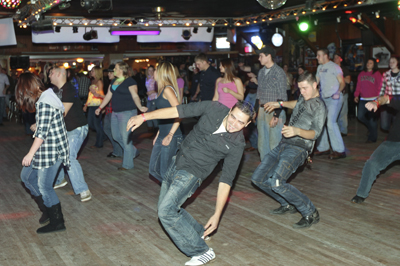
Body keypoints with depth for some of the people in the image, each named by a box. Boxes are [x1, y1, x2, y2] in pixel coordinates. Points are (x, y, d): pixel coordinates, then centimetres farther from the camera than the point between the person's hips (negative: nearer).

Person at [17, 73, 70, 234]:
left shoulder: (44, 104, -20)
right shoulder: (45, 98, 11)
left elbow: (42, 132, -22)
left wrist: (30, 154, -19)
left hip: (51, 150, -10)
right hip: (45, 149, 10)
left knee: (44, 186, -3)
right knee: (26, 176, 17)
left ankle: (57, 222, 10)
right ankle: (46, 209, 27)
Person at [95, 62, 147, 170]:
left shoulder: (130, 81, -10)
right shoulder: (113, 82, 14)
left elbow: (135, 96, -17)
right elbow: (108, 96, 19)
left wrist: (140, 107, -33)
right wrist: (100, 108, 18)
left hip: (127, 112, -9)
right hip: (115, 112, 9)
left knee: (125, 137, -5)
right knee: (116, 136, 13)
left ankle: (127, 164, 5)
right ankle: (133, 151, 32)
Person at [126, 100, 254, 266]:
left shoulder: (236, 145, -17)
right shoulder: (214, 109, -11)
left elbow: (226, 181, -13)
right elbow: (177, 111, -7)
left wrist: (217, 215, -15)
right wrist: (143, 117, -11)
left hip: (192, 173, -6)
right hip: (177, 162, 6)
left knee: (166, 211, -19)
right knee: (165, 207, 14)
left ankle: (202, 252, -7)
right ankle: (200, 233, 31)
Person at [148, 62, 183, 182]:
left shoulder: (167, 89, -14)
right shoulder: (163, 90, 15)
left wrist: (170, 135, -23)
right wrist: (158, 134, 19)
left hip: (171, 137, -10)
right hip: (162, 135, 10)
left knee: (165, 172, -3)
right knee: (153, 169, 14)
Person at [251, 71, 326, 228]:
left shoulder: (319, 106, -6)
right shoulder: (304, 98, 20)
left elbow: (315, 133, -19)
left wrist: (297, 131, -37)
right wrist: (280, 104, 42)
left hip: (298, 149, -9)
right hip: (283, 145, 9)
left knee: (277, 183, -29)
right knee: (258, 178, 4)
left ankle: (311, 214, -14)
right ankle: (288, 205, 17)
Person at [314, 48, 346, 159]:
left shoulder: (334, 67, -6)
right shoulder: (320, 68, 17)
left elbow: (342, 82, -10)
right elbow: (316, 82, 23)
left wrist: (338, 92, -27)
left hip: (334, 98, -8)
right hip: (323, 98, 8)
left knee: (331, 122, -16)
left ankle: (340, 150, -10)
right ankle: (323, 148, 20)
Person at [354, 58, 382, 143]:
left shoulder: (377, 74, 1)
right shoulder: (362, 74, 14)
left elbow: (379, 86, -3)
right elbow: (358, 86, 15)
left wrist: (378, 96, -14)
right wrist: (356, 95, 5)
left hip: (373, 99, -5)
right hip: (363, 99, 5)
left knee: (372, 118, -3)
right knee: (360, 116, 2)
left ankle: (372, 137, 6)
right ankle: (371, 127, 28)